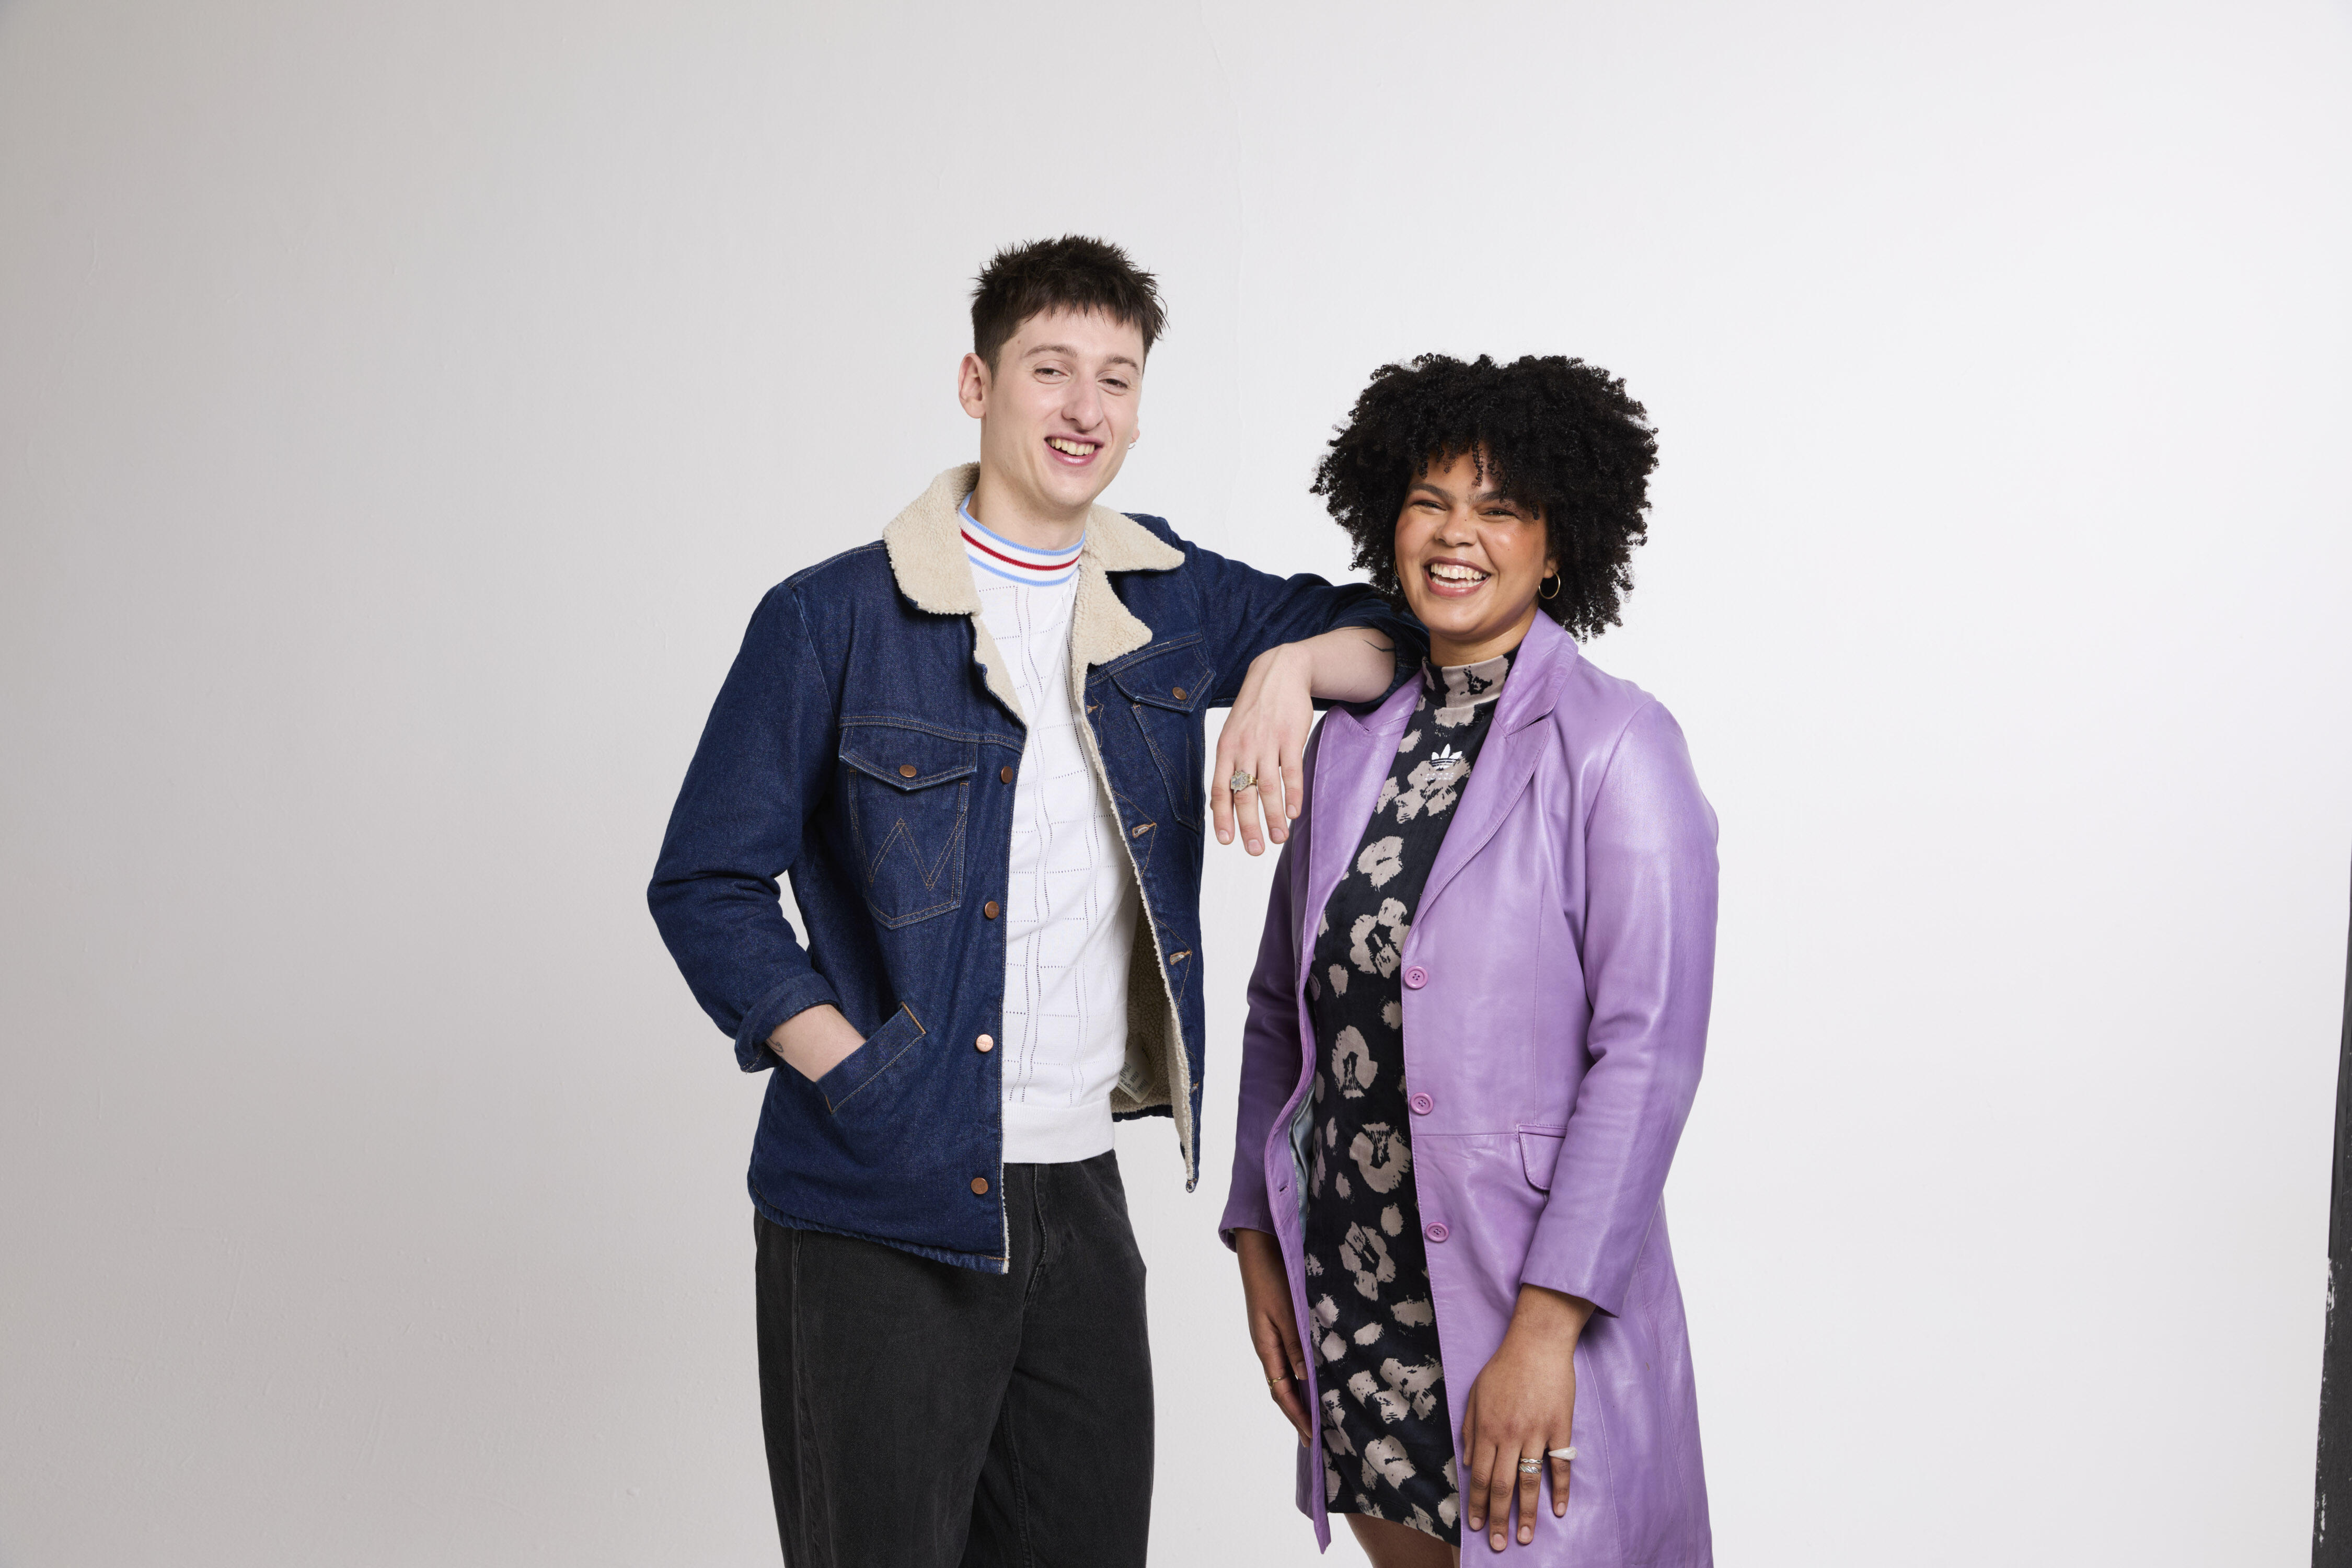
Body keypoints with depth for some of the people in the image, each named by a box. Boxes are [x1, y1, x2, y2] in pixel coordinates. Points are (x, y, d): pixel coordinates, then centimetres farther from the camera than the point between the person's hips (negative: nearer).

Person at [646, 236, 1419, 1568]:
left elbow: (1399, 629, 16)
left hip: (1081, 1200, 5)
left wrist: (1286, 668, -5)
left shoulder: (1167, 597, 8)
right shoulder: (833, 621, -5)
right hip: (882, 1220, -4)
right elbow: (707, 885, -3)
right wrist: (862, 1085, -13)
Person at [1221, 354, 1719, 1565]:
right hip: (1350, 1286, 6)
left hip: (1532, 1297, -5)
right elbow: (1280, 1008, 14)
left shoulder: (1615, 747, -10)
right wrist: (1258, 1239, 9)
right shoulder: (1351, 743, 7)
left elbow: (1646, 1054, -16)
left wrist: (1546, 1327, -19)